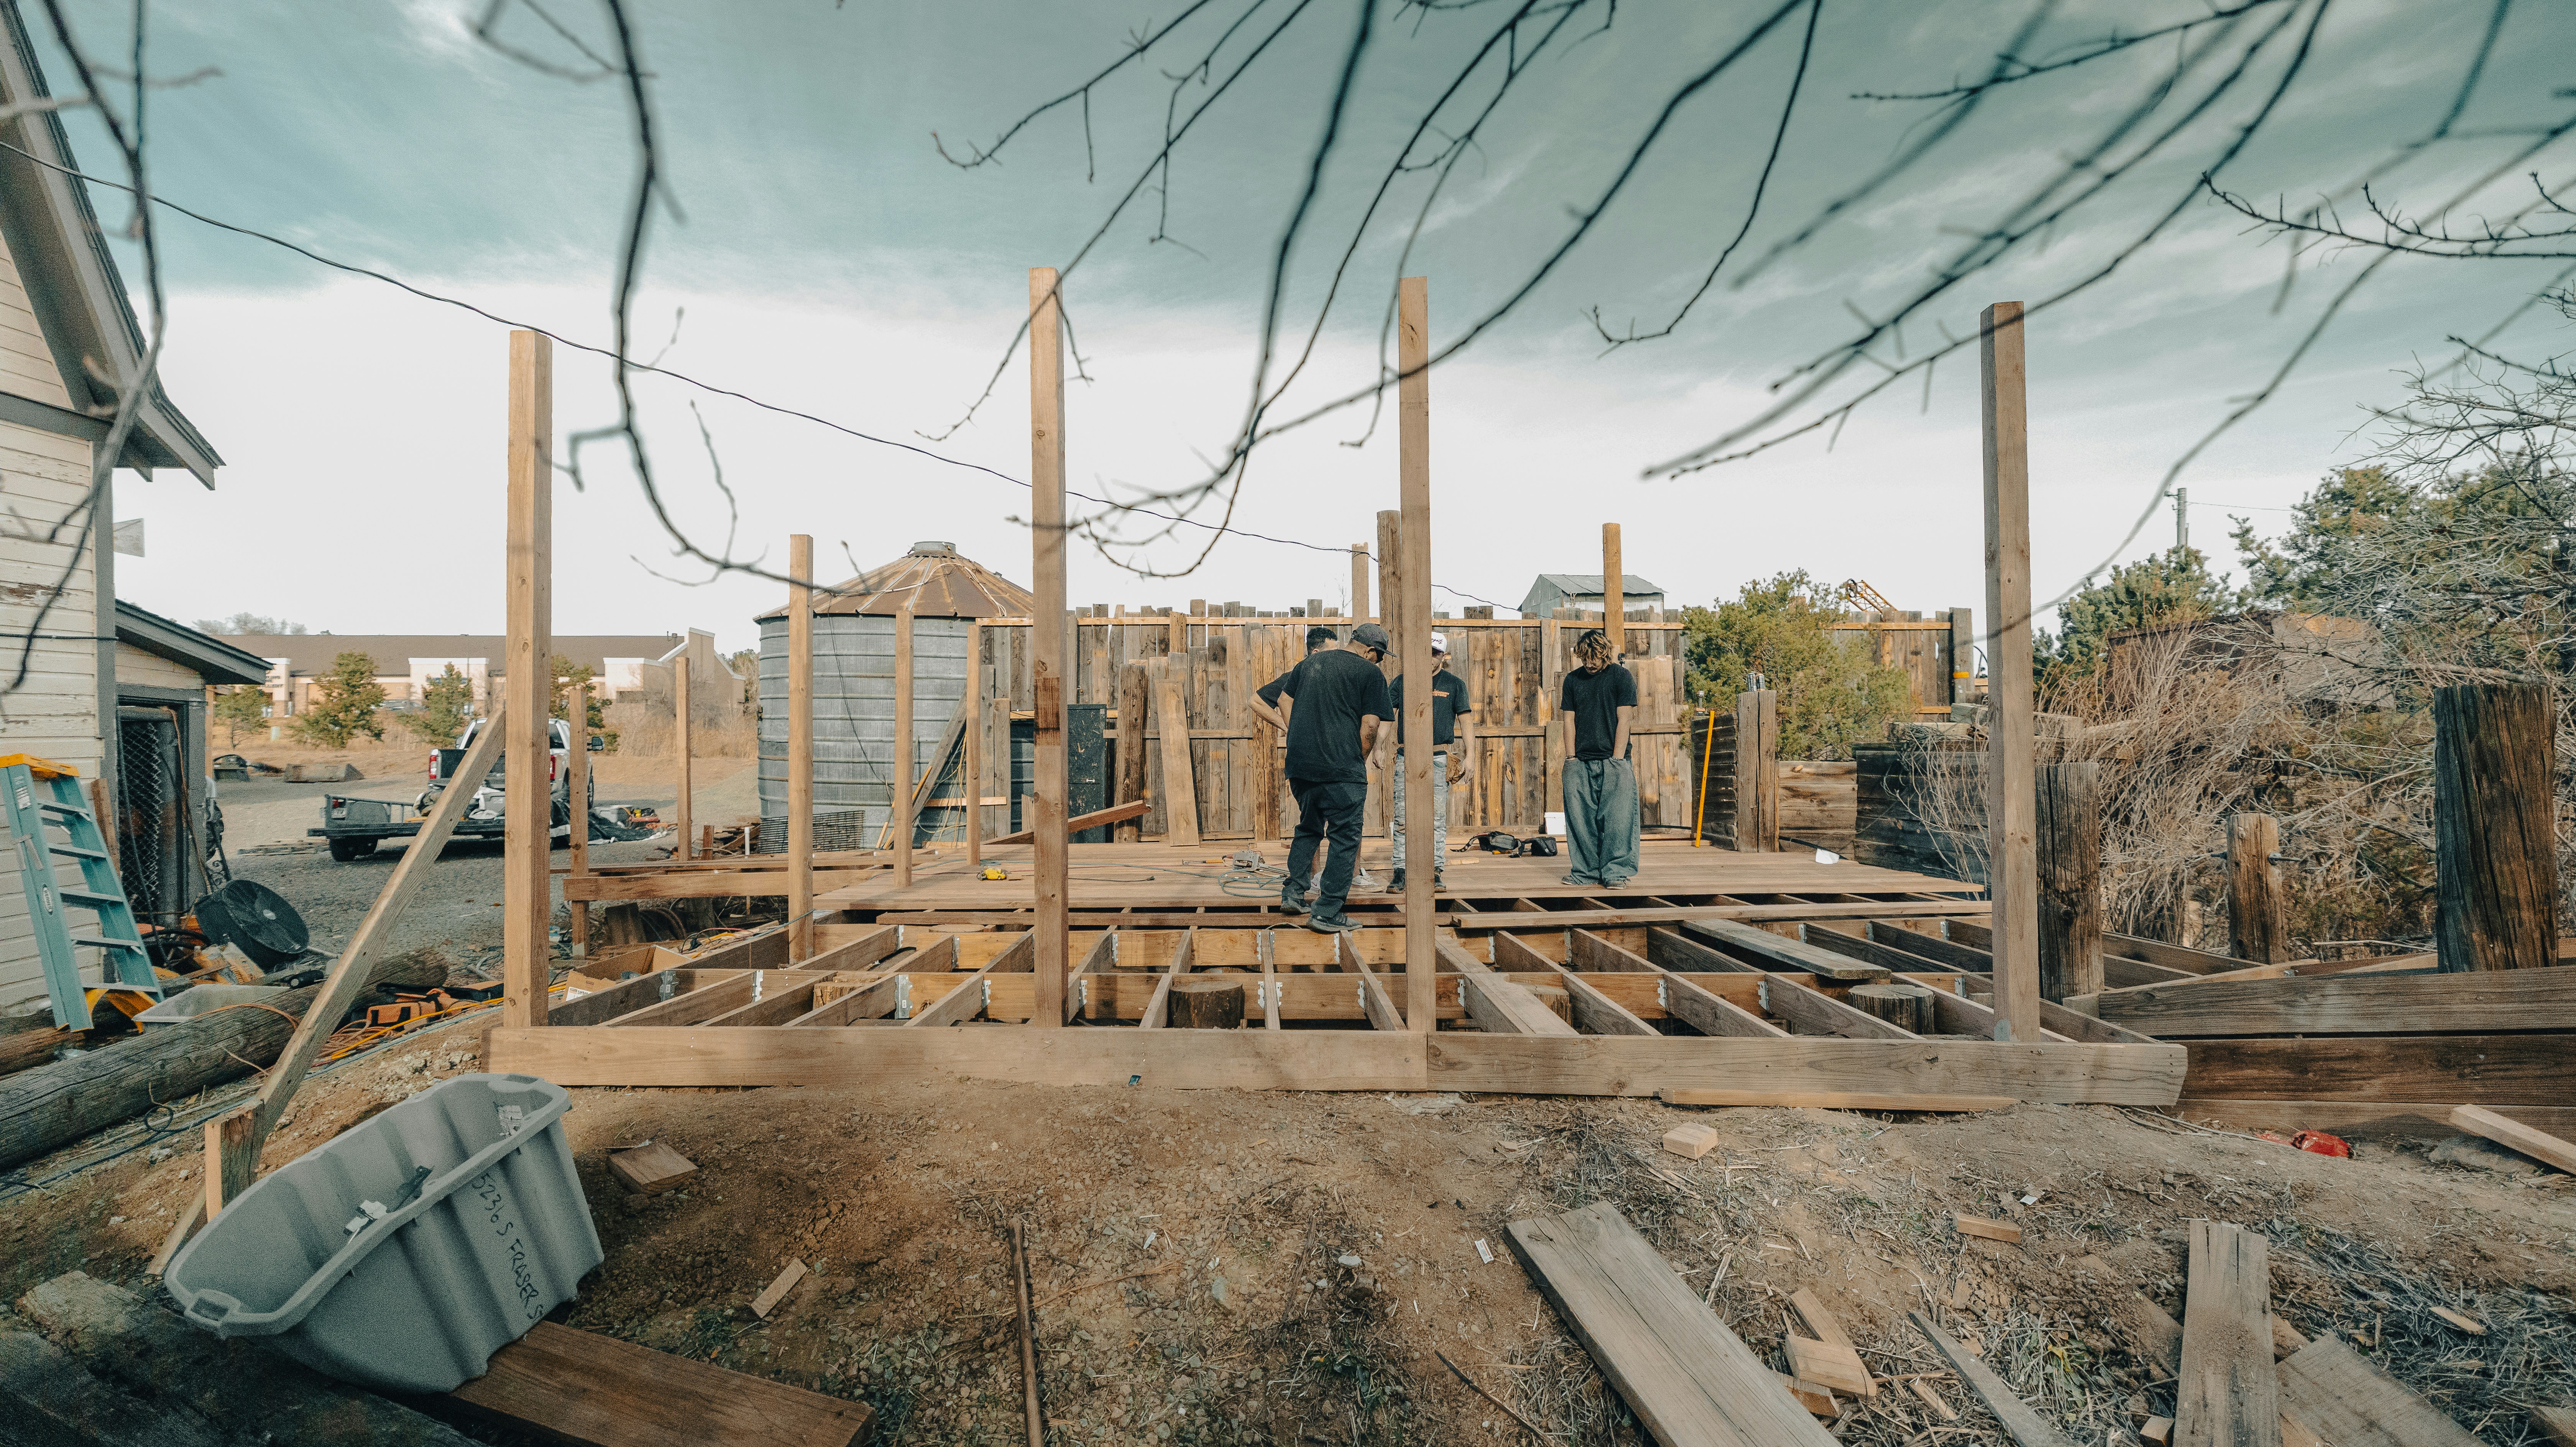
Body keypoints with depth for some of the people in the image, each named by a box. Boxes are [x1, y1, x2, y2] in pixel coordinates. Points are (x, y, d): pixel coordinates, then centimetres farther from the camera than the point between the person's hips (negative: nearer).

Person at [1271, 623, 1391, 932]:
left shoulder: (1310, 662, 15)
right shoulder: (1370, 673, -2)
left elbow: (1285, 702, 20)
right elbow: (1370, 727, -9)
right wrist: (1361, 762, 5)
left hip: (1299, 764, 6)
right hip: (1342, 770, -6)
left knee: (1308, 829, 24)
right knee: (1345, 839, 4)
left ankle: (1293, 893, 25)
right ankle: (1327, 913, 4)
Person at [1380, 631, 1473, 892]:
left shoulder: (1454, 684, 7)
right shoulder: (1403, 681, 9)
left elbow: (1466, 721, 7)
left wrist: (1470, 757, -1)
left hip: (1439, 760, -1)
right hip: (1406, 759, 1)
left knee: (1437, 819, 1)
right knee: (1402, 818, 0)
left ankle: (1436, 873, 8)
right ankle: (1400, 872, 6)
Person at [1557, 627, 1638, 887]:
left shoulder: (1622, 677, 2)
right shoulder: (1573, 680, 11)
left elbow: (1623, 720, -3)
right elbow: (1569, 720, 11)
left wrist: (1617, 760, -9)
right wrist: (1572, 757, 2)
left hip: (1613, 761, -3)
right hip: (1580, 762, 3)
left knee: (1616, 819, -5)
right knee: (1581, 820, 3)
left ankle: (1615, 872, 2)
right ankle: (1585, 871, 12)